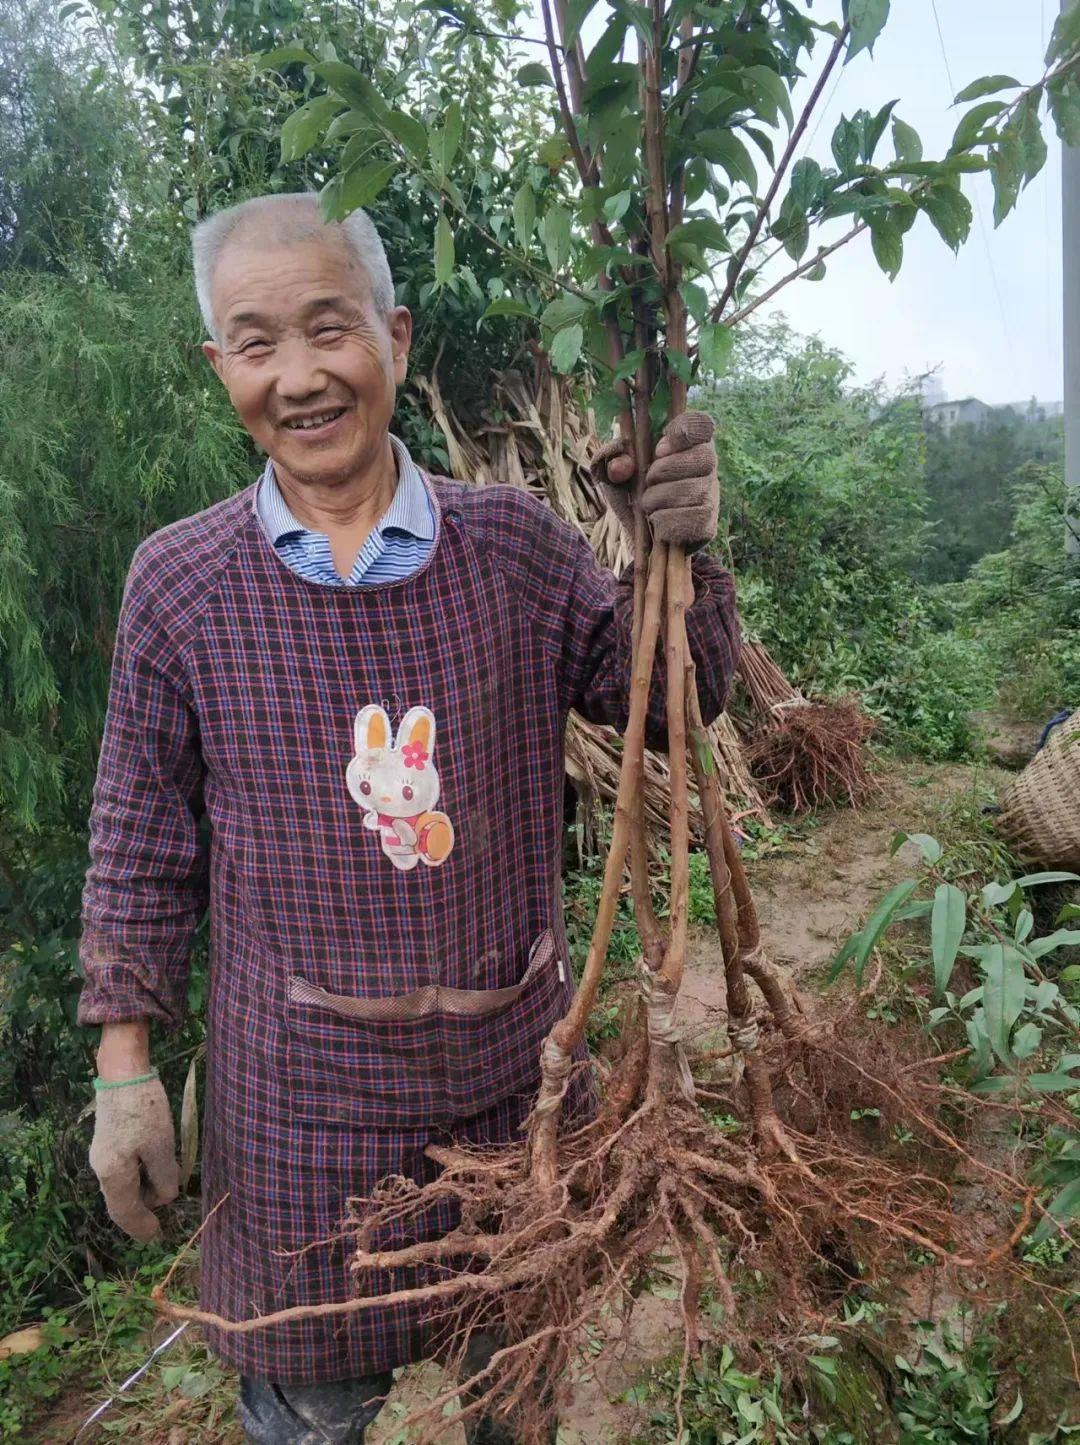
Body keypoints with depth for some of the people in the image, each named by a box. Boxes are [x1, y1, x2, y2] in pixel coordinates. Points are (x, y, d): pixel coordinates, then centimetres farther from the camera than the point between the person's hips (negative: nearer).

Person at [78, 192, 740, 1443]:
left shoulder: (512, 541, -5)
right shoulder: (179, 581, -7)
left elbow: (668, 708, -2)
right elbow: (140, 842, 0)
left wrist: (673, 557, -21)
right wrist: (123, 1061, 0)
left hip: (514, 1049, 2)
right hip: (304, 1073, -1)